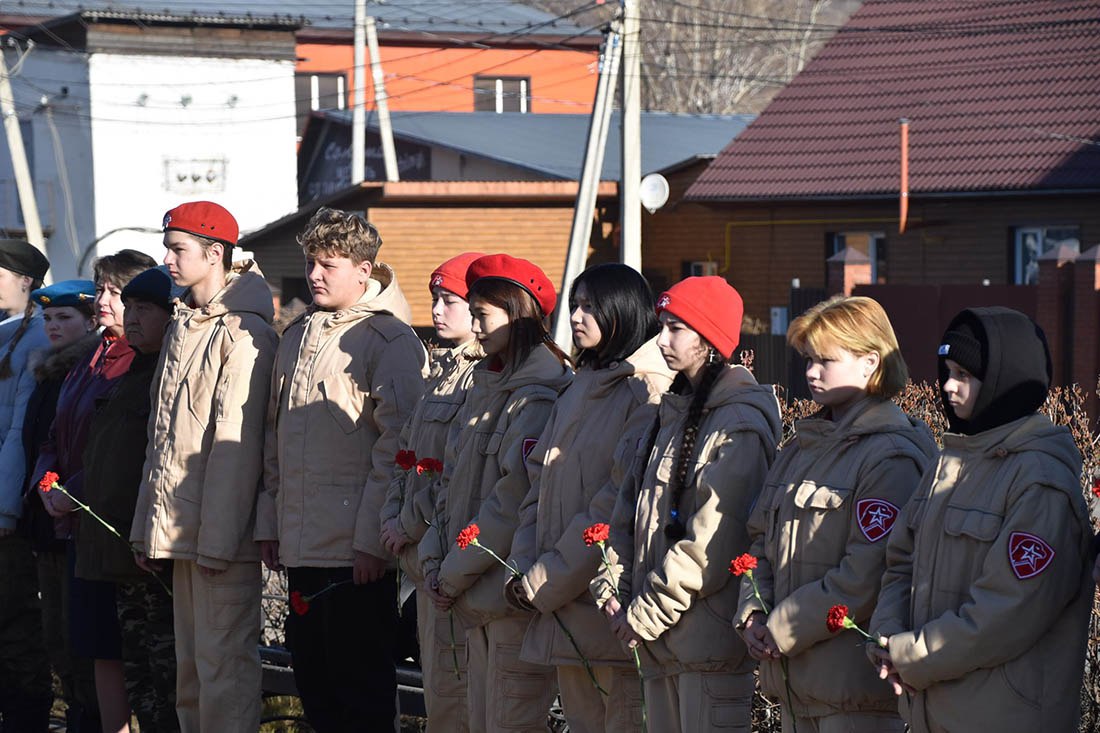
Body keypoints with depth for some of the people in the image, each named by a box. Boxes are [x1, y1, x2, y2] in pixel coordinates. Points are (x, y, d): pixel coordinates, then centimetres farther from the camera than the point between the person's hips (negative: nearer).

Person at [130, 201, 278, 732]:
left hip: (221, 531, -9)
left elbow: (237, 443, -15)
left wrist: (218, 538, -18)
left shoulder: (244, 333, -11)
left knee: (222, 662, -8)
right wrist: (147, 524, 14)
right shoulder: (181, 327, 16)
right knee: (190, 665, 12)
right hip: (179, 529, 9)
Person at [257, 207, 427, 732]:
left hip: (357, 552, -8)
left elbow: (396, 445, -13)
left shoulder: (388, 340, -8)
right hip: (300, 546, 8)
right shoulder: (298, 337, 16)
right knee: (313, 684, 13)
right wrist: (268, 522, 15)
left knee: (360, 687, -2)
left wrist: (372, 539, -16)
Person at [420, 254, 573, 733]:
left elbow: (513, 504, -19)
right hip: (477, 601, 9)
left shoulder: (539, 401, -15)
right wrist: (435, 558, 3)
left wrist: (453, 575, -13)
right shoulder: (485, 387, 14)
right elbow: (452, 485, 16)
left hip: (515, 601, -9)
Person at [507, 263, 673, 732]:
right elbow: (540, 481, 16)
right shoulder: (580, 390, 18)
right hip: (562, 613, 8)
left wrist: (544, 583, -14)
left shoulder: (648, 390, -10)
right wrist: (526, 567, 1)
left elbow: (621, 504, -17)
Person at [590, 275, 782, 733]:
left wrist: (646, 614, -14)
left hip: (709, 639, -9)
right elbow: (629, 513, 17)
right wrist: (615, 588, 3)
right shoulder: (672, 413, 15)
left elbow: (711, 544, -19)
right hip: (661, 642, 9)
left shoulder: (739, 428, -13)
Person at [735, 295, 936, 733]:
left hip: (855, 680, -8)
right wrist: (752, 615, 1)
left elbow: (866, 578, -19)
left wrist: (782, 630, -15)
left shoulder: (892, 458, -13)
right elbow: (763, 541, 18)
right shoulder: (802, 446, 15)